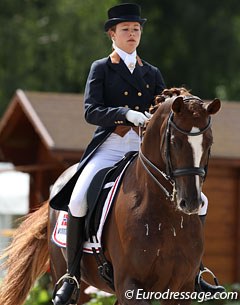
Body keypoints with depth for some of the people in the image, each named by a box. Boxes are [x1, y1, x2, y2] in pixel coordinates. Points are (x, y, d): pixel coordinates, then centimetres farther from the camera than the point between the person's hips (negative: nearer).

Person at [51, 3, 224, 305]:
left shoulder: (152, 73, 18)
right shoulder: (101, 68, 8)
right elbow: (91, 111, -5)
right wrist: (126, 113, -21)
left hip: (145, 149, 3)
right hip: (110, 147, -3)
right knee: (78, 200, -26)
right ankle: (71, 275, -14)